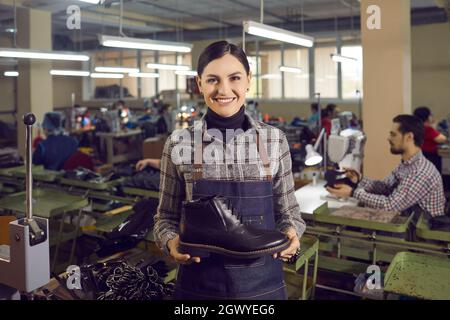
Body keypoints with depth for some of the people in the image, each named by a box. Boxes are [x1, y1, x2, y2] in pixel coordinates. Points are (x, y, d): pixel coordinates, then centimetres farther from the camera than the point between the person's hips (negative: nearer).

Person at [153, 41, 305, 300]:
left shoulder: (275, 140, -2)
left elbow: (287, 211, 5)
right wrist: (172, 242, -17)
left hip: (263, 283, 1)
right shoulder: (179, 143, -5)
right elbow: (166, 217, 3)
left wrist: (292, 234, -15)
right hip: (199, 283, -1)